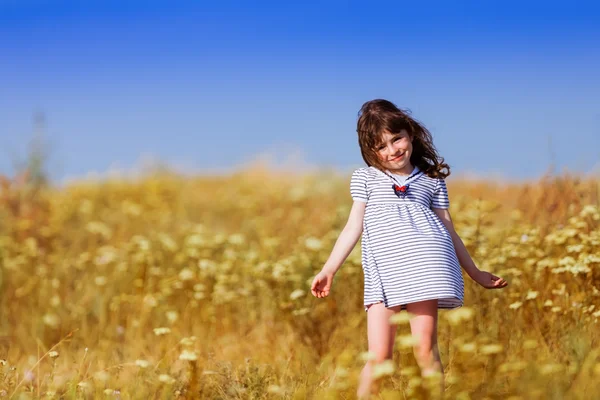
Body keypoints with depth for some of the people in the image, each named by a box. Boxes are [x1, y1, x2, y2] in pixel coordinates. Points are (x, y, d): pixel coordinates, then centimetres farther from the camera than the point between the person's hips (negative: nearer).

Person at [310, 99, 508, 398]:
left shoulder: (432, 180, 17)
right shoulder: (365, 178, 16)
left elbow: (448, 228, 21)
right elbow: (353, 227, 15)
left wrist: (475, 273, 21)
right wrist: (328, 270, 8)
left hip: (424, 262, 0)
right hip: (382, 272, 0)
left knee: (425, 348, -7)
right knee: (379, 355, -5)